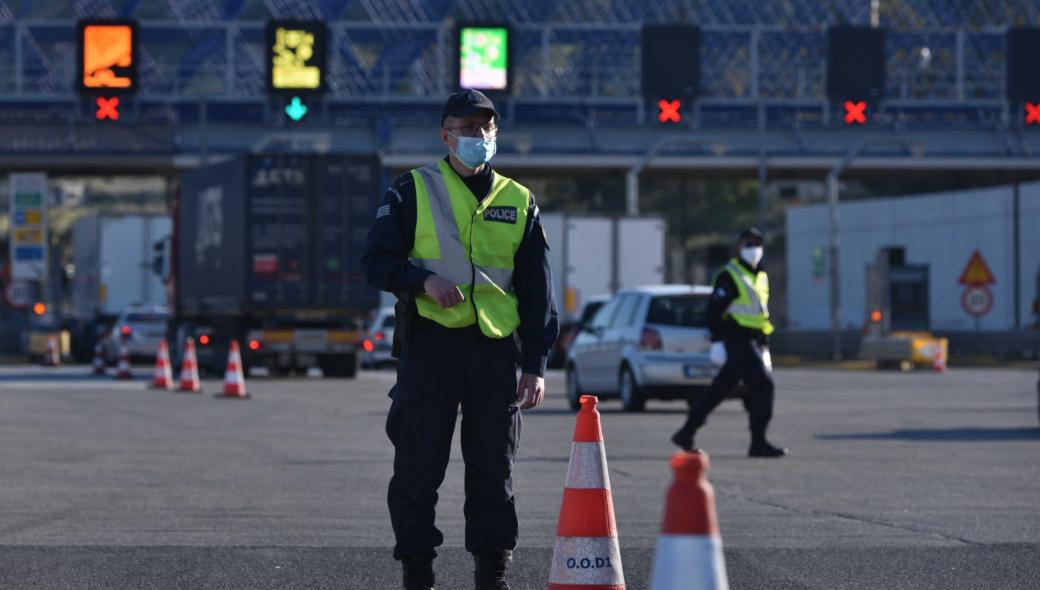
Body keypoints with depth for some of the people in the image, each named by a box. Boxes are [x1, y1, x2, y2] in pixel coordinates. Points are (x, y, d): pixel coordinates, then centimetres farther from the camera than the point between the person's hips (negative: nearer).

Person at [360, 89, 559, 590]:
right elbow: (376, 261, 1)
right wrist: (423, 280, -18)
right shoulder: (412, 191, 5)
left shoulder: (519, 202, 13)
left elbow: (538, 291, 12)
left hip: (496, 347, 2)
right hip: (429, 342, -2)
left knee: (494, 468, 4)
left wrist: (535, 365, 4)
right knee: (418, 467, -3)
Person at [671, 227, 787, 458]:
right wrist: (717, 342, -19)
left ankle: (686, 433, 17)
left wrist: (764, 347, 23)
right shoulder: (729, 276, -7)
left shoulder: (762, 277, 20)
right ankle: (758, 443, -12)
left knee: (720, 389, 10)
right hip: (737, 341, -9)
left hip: (754, 342, 9)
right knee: (762, 384, -15)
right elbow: (714, 310, -12)